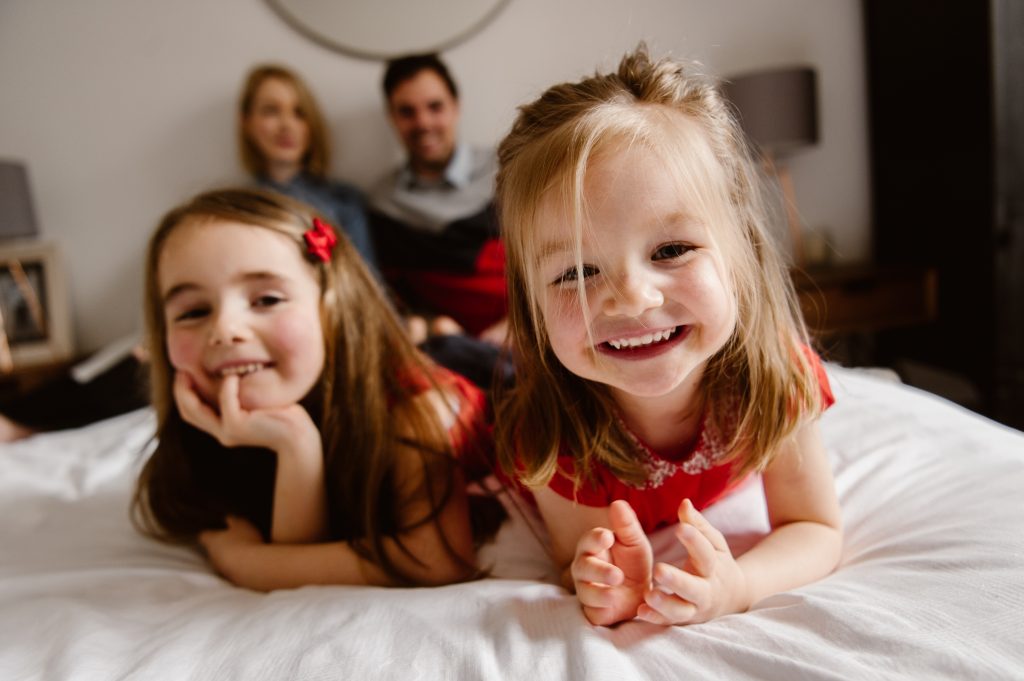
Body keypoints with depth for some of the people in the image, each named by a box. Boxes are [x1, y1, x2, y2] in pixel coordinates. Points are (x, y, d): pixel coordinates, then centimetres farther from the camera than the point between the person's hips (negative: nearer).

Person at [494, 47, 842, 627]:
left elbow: (818, 529, -25)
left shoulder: (774, 373, -37)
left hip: (713, 501, 2)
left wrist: (735, 586, -49)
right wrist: (606, 586, -53)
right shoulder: (551, 436, -42)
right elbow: (575, 555, -25)